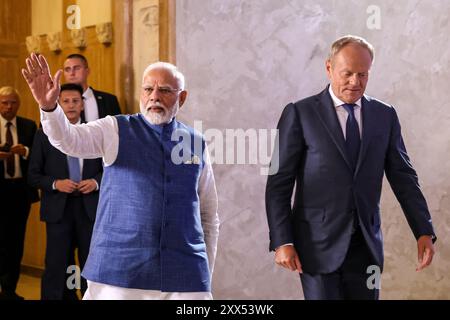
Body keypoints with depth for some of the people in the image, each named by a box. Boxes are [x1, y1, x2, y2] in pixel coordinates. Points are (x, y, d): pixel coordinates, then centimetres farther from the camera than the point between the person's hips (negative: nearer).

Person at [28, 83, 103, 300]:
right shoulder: (44, 134, 3)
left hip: (89, 207, 1)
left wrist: (96, 182, -10)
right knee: (56, 266, 1)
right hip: (58, 208, -1)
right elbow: (33, 175, 2)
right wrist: (55, 184, -15)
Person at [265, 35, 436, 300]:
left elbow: (403, 177, 9)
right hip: (318, 245, -3)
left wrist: (424, 232, -2)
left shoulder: (385, 116, 9)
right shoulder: (300, 114, -2)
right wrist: (282, 242, -11)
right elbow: (278, 184, -3)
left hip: (366, 246, 3)